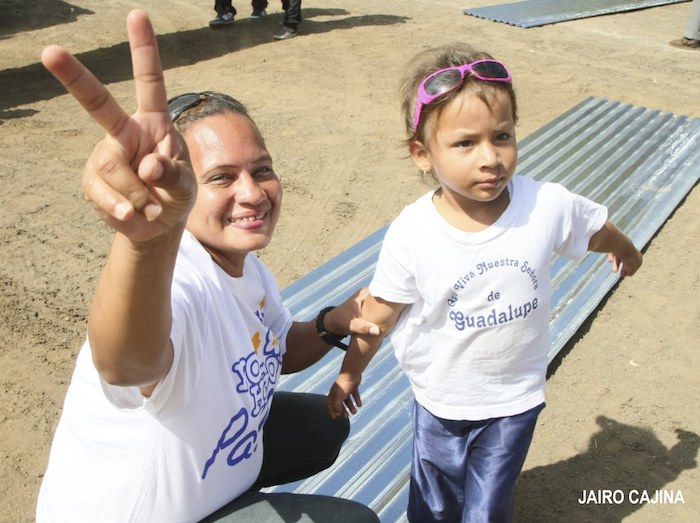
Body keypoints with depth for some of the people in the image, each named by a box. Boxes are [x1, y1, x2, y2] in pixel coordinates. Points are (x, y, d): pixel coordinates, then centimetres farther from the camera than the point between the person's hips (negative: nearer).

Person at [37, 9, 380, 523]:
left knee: (326, 424, 22)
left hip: (210, 445, 8)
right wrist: (147, 235, -81)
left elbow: (278, 350, 7)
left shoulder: (246, 266, -10)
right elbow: (129, 364, -61)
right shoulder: (176, 287, -38)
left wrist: (333, 325, -14)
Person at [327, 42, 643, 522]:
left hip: (516, 398, 1)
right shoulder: (412, 234, -25)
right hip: (441, 402, 0)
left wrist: (626, 250, 23)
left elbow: (598, 230, 2)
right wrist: (351, 373, 2)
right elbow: (380, 313, -10)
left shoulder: (549, 205, -22)